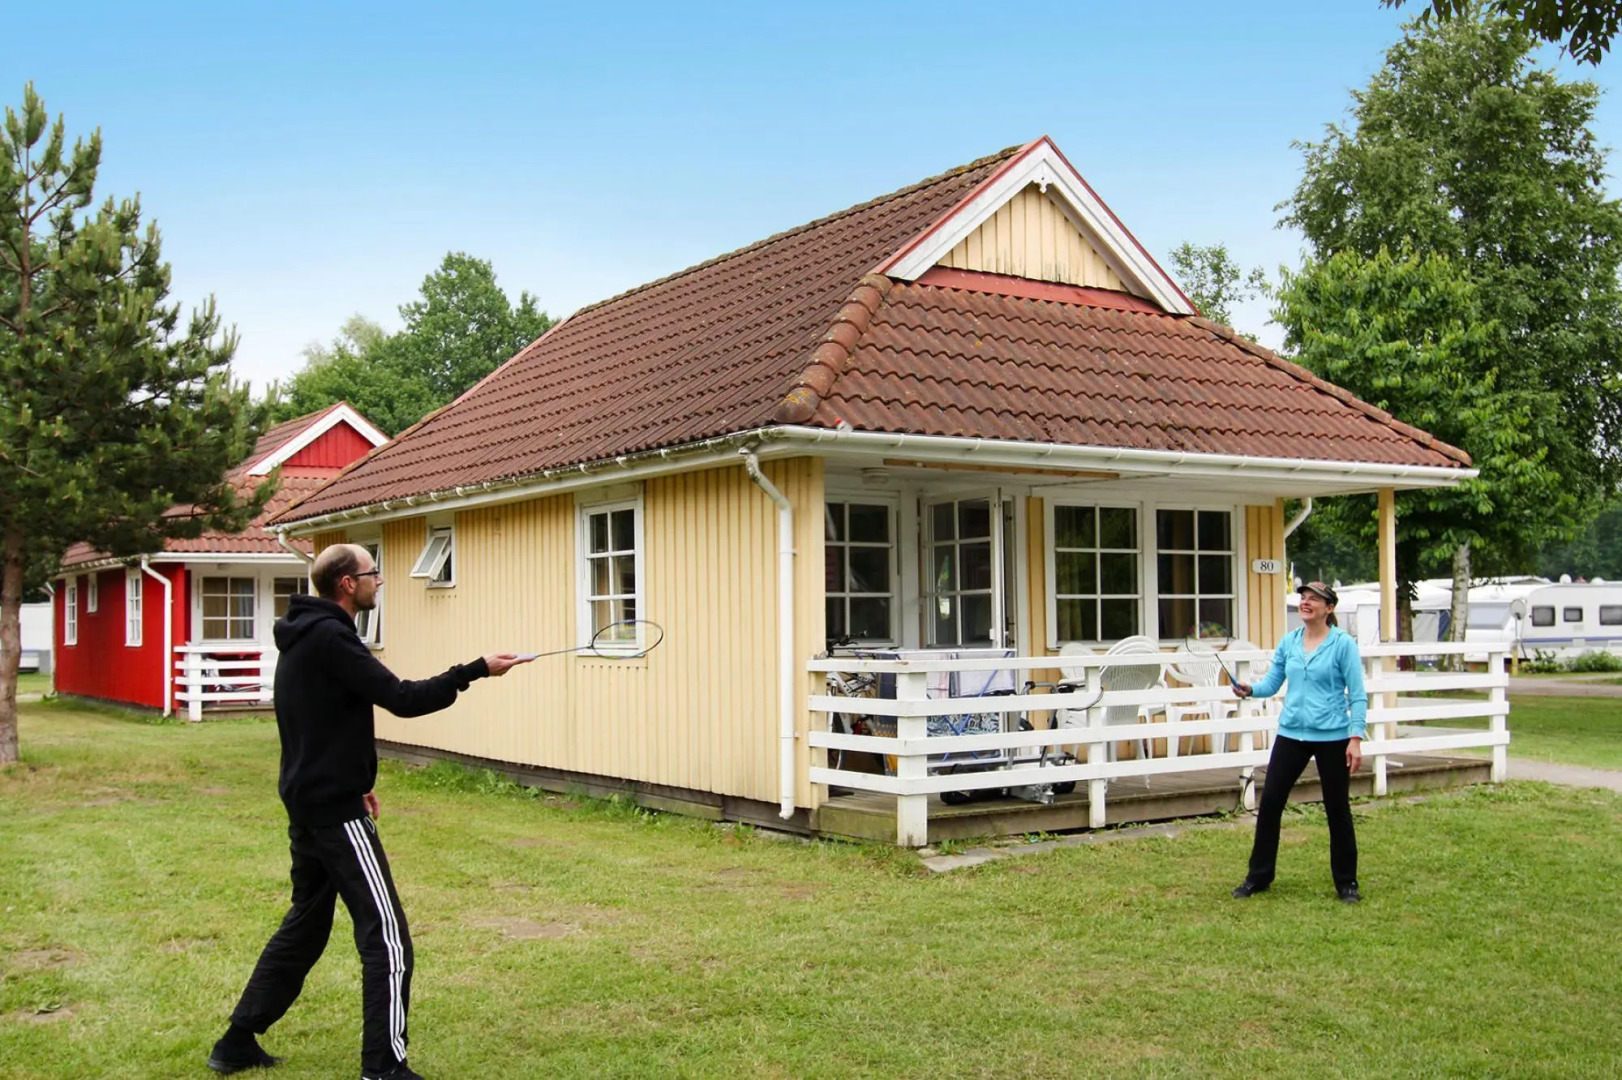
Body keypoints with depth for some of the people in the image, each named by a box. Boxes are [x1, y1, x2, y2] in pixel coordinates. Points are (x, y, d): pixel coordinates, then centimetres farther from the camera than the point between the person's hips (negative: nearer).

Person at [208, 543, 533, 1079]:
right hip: (337, 811, -10)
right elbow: (401, 699, -23)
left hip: (308, 804, 10)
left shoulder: (303, 635, 13)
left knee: (305, 924, 20)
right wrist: (477, 670, -17)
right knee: (387, 936, -6)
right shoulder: (329, 637, -18)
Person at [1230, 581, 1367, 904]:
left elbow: (1357, 695, -8)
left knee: (1338, 809, 6)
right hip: (1291, 733, 4)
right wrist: (1250, 690, -13)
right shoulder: (1289, 641, 6)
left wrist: (1356, 738, -15)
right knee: (1269, 803, 3)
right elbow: (1272, 682, 8)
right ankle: (1258, 877, 15)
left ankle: (1346, 882, 21)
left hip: (1332, 737, -4)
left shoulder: (1343, 643, -8)